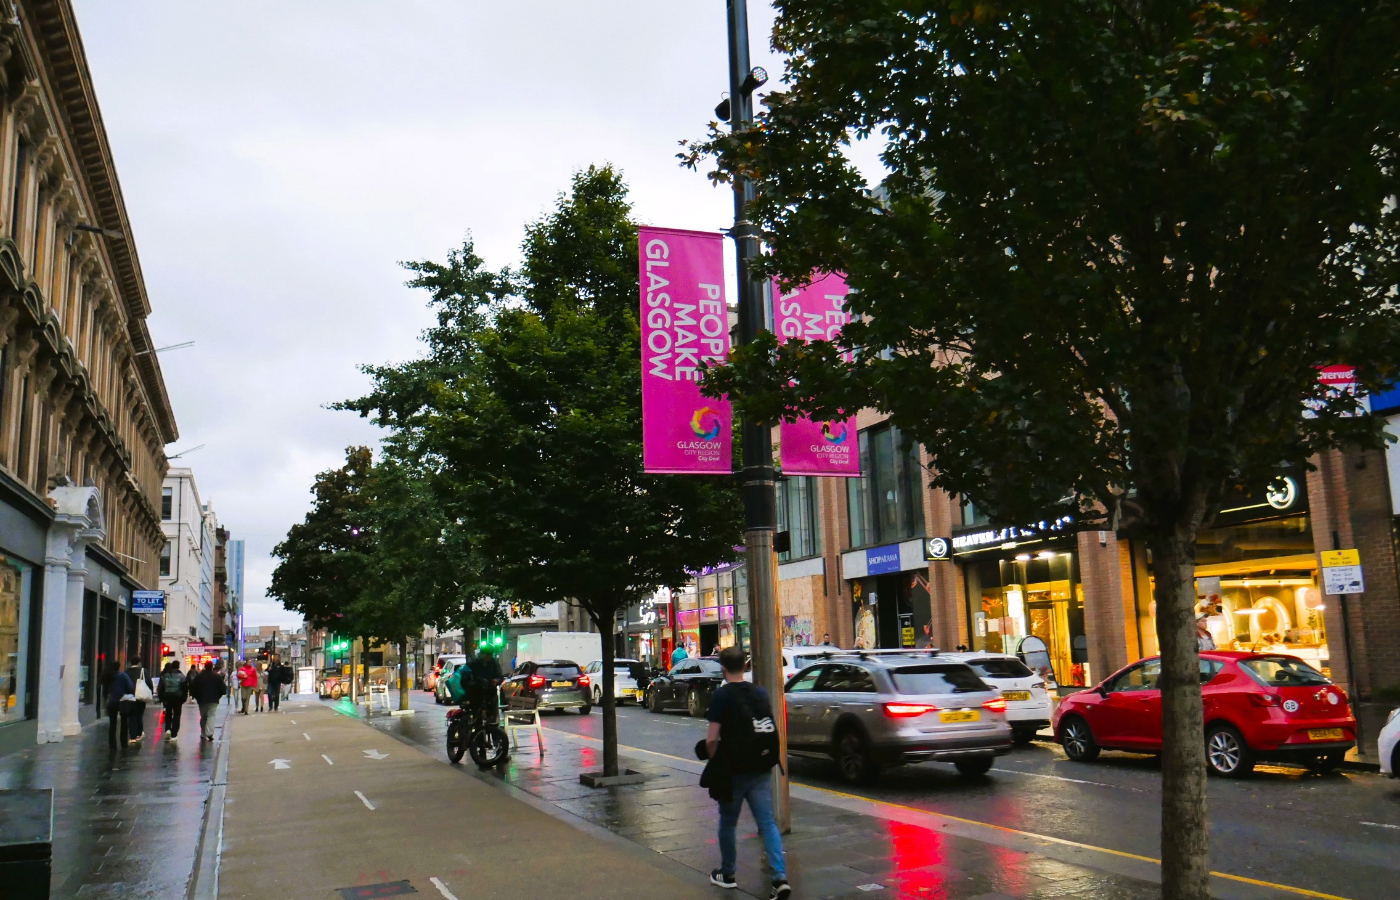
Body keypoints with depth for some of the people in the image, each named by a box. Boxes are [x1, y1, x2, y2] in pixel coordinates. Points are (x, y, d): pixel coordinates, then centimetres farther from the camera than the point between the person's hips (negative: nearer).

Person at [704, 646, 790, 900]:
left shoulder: (721, 695, -11)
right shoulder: (760, 693, 6)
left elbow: (712, 739, -16)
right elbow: (770, 731, 15)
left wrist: (713, 761, 1)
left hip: (734, 770, -4)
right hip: (761, 770, 4)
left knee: (727, 822, 14)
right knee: (768, 823, 4)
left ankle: (727, 874, 28)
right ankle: (780, 878, -9)